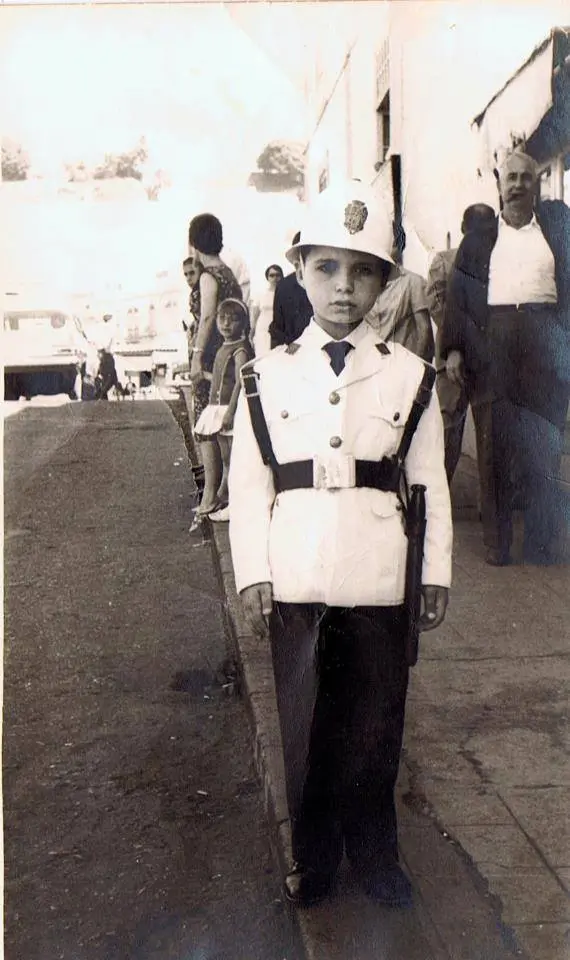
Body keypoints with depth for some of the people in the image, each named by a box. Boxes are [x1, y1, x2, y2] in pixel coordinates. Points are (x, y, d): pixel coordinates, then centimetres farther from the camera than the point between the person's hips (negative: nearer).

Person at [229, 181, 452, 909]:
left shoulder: (409, 375, 2)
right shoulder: (267, 375, 1)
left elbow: (429, 482, 4)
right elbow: (248, 483, 2)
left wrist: (436, 575, 4)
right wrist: (253, 577, -2)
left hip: (380, 584, 0)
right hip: (295, 585, 0)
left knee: (376, 726, 11)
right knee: (306, 726, 11)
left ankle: (374, 854, 34)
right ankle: (314, 857, 32)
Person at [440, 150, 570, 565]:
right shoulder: (478, 238, 13)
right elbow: (459, 296, 7)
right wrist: (453, 348, -1)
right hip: (493, 343, 0)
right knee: (494, 441, -2)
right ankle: (497, 542, 4)